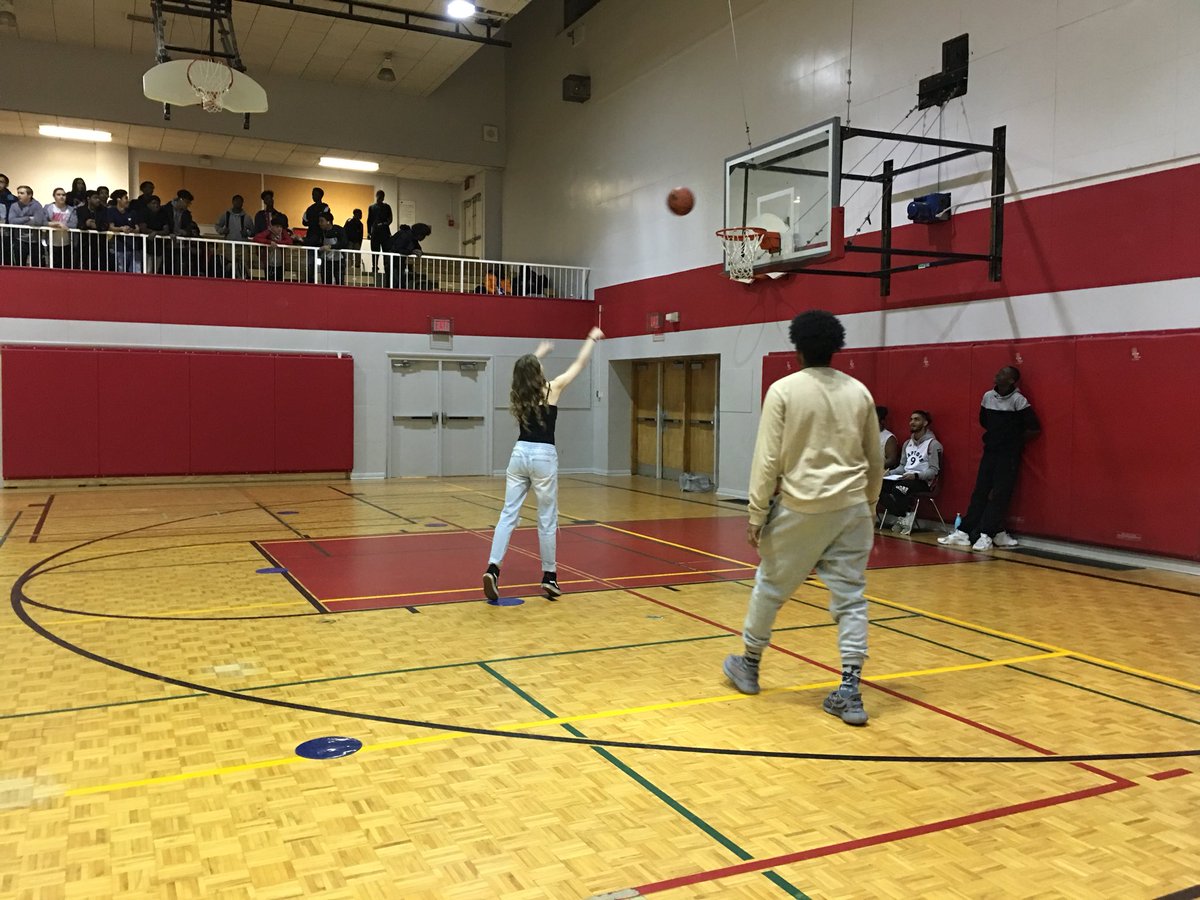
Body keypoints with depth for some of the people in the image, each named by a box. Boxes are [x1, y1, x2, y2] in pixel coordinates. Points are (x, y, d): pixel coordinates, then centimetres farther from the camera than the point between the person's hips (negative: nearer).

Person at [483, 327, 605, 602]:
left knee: (508, 514, 3)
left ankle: (493, 568, -12)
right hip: (543, 457, -4)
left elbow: (525, 370, 30)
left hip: (519, 454, 4)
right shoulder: (551, 389, -6)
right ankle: (549, 577, 13)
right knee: (547, 520, 5)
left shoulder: (517, 394, 6)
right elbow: (579, 364, 5)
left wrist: (539, 353, 46)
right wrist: (592, 339, 20)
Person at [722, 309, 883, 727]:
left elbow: (767, 460, -9)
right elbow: (875, 459, 12)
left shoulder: (784, 390, -7)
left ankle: (749, 665, 31)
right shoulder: (858, 391, 6)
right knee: (850, 597, 6)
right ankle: (850, 692, 4)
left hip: (801, 507, -3)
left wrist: (757, 514, -3)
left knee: (770, 586, 14)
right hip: (851, 507, 3)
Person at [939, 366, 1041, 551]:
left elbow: (1035, 428, -12)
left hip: (1008, 455, -6)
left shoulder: (1018, 400, -12)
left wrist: (1016, 441, -2)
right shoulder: (988, 396, 4)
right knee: (979, 492, 6)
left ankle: (987, 535, -2)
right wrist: (994, 436, 12)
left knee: (1000, 495, -4)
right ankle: (964, 531, 7)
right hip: (990, 451, 6)